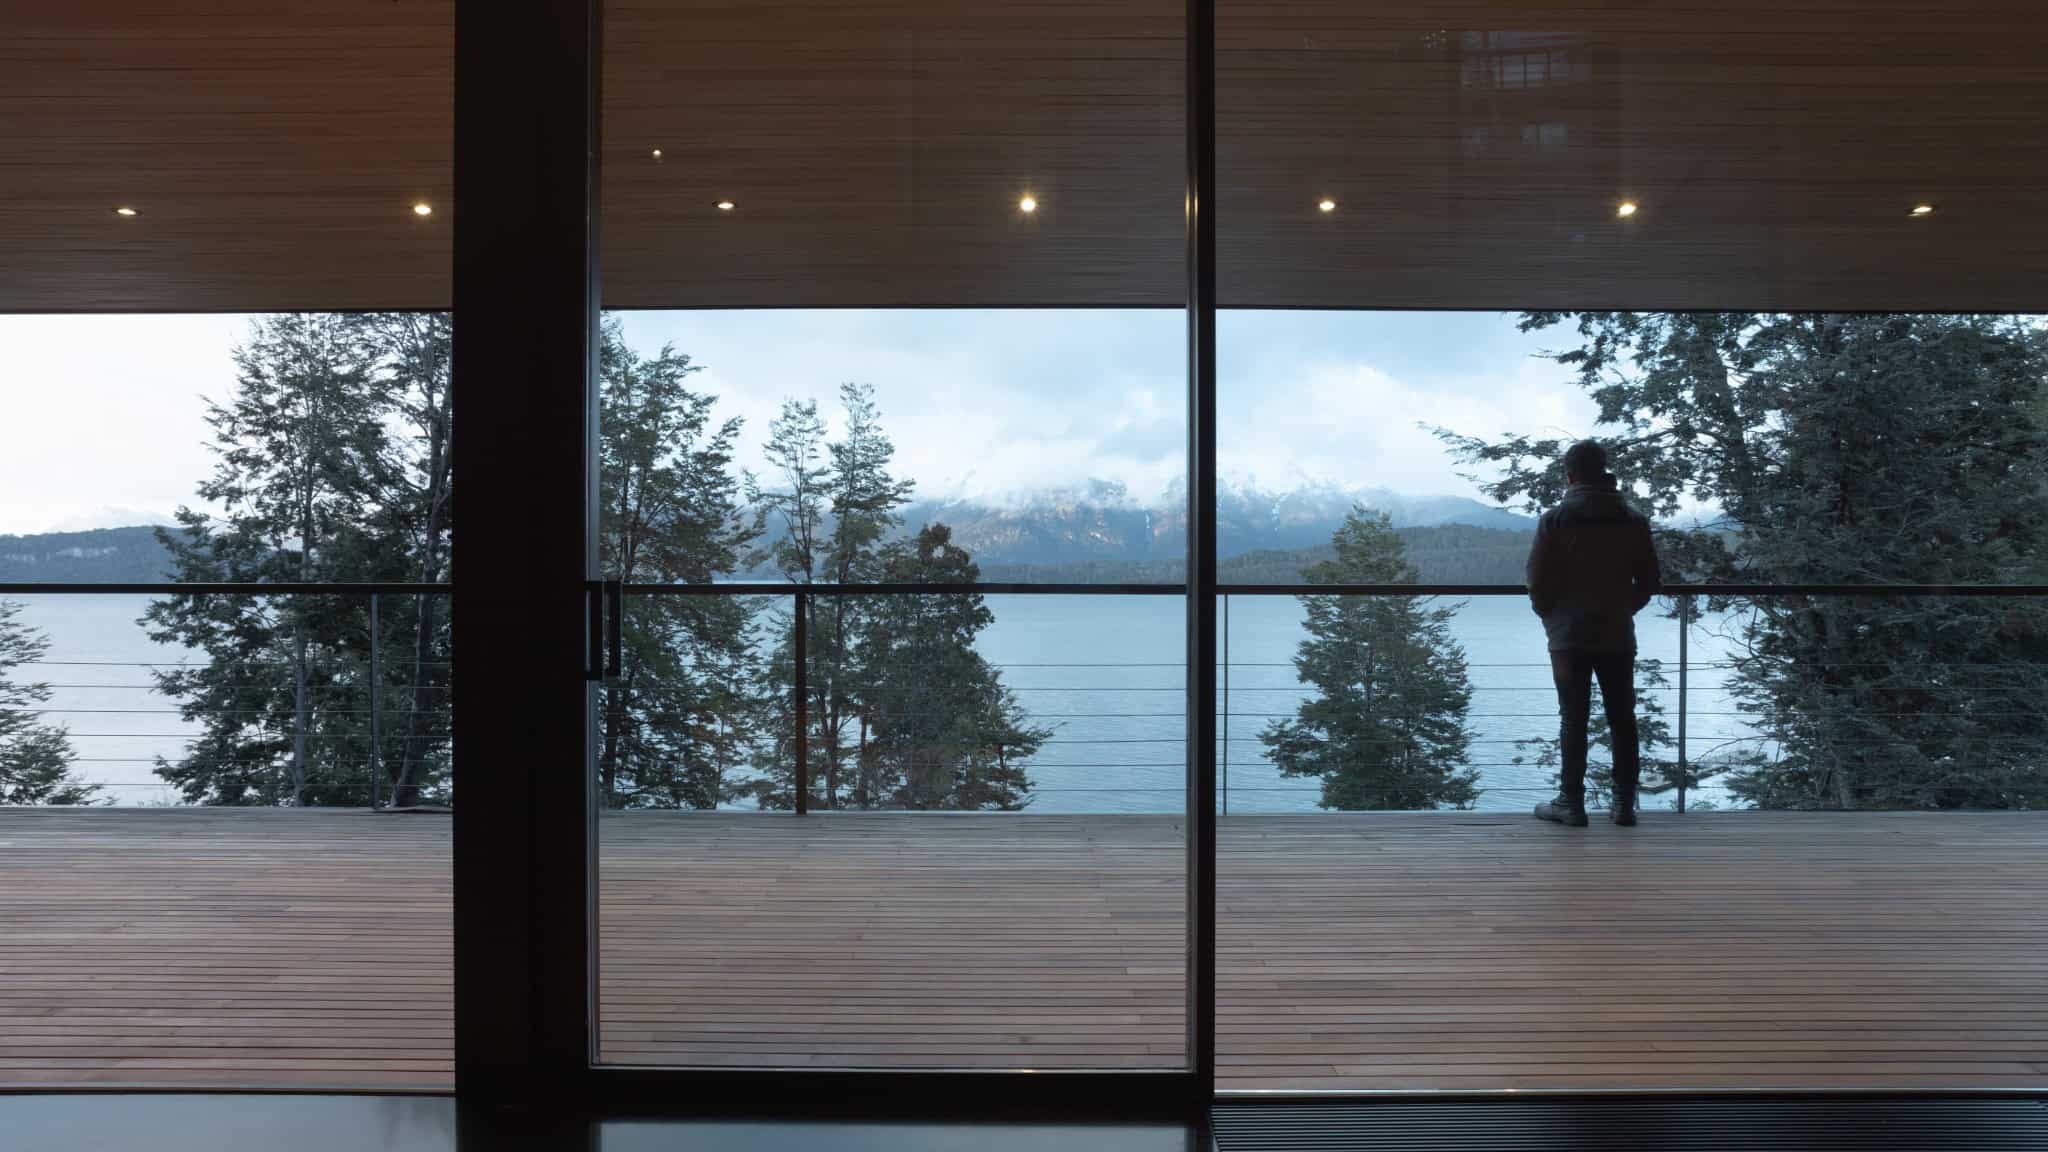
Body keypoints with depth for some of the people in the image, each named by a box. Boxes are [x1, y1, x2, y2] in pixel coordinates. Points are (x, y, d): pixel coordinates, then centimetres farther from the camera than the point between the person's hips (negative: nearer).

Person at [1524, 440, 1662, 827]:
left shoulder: (1555, 520, -8)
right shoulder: (1633, 520, 3)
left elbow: (1538, 582, -8)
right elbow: (1648, 583, 5)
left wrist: (1551, 617, 8)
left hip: (1569, 638, -3)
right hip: (1618, 636, 3)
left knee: (1573, 720, 2)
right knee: (1622, 719, 9)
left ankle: (1571, 803, 4)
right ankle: (1624, 803, 11)